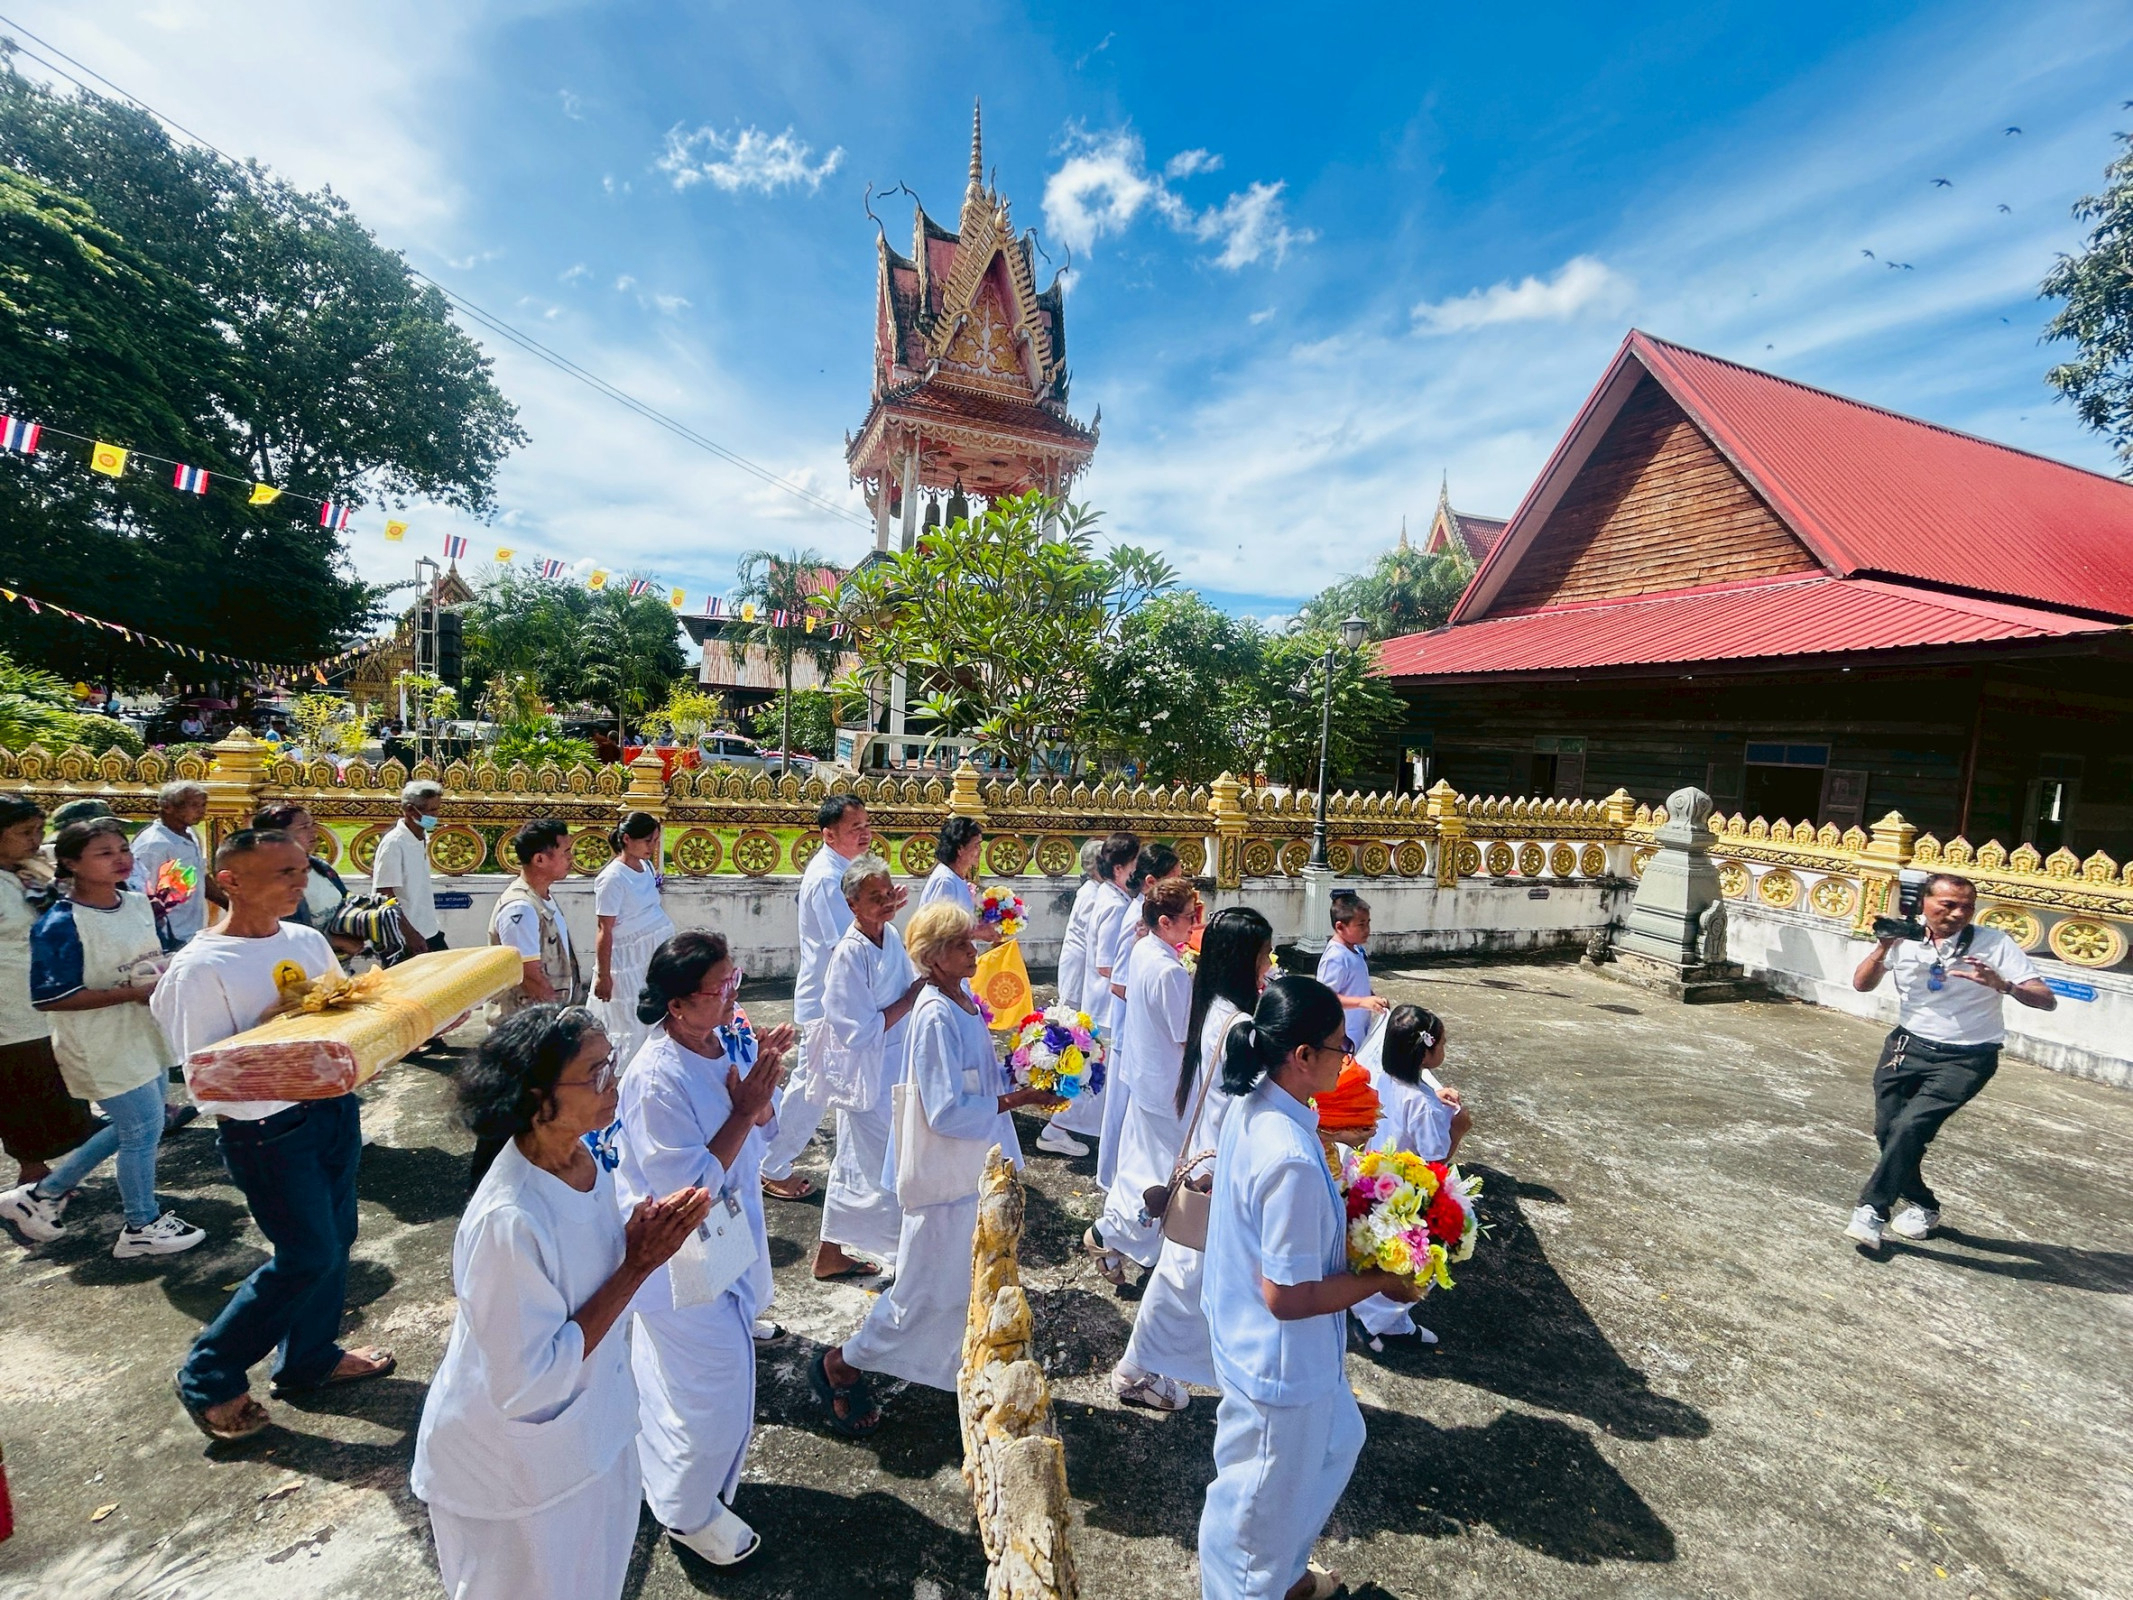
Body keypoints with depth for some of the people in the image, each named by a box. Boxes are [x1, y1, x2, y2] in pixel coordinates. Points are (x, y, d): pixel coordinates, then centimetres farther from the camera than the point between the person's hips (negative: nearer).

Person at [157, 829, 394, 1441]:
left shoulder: (309, 941, 3)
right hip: (267, 1132, -7)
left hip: (336, 1110, 7)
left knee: (336, 1238, 17)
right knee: (308, 1256, 1)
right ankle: (208, 1378, 26)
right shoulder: (200, 968, -18)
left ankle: (309, 1356, 40)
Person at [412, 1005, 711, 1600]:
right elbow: (528, 1382, -28)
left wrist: (645, 1240, -15)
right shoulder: (509, 1221, -36)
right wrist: (636, 1267, -28)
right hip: (515, 1467, -7)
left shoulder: (579, 1160, -12)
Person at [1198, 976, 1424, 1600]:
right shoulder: (1292, 1161, -37)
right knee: (1261, 1502, 20)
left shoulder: (1253, 1107, -9)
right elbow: (1288, 1296, -28)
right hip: (1280, 1362, -9)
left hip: (1247, 1334, 9)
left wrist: (1350, 1229, 3)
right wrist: (1380, 1280, -16)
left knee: (1336, 1442, 33)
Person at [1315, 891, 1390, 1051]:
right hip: (1343, 1037, -9)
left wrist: (1374, 998, 3)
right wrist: (1362, 1002, -32)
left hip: (1359, 1031, 9)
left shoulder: (1357, 950, 4)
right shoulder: (1336, 957, -24)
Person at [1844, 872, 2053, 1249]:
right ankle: (1922, 1206, 30)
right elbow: (1862, 985, -2)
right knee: (1888, 1130, 5)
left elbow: (2047, 1000, -14)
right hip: (1907, 1046, 4)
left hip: (1965, 1059, -3)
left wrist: (2004, 985, -34)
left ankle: (1872, 1210, -8)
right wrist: (1883, 948, -18)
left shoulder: (1994, 944, -11)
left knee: (1911, 1125, -19)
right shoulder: (1903, 936, -4)